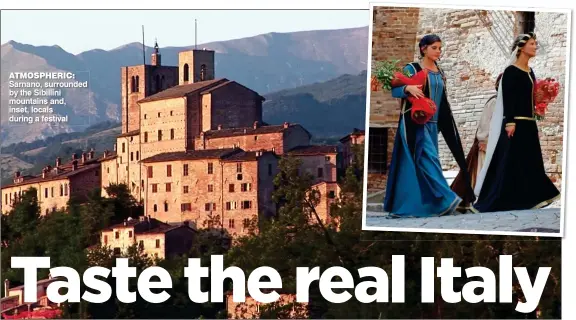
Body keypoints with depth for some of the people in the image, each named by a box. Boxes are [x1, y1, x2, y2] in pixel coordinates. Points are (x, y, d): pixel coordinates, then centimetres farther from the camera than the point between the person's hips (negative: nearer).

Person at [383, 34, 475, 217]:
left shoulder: (440, 74, 14)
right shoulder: (411, 69, -4)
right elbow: (395, 91, -9)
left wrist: (442, 124, 16)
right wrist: (408, 88, -29)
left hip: (432, 124, 7)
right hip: (414, 122, -7)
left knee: (416, 165, 6)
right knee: (428, 158, -17)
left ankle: (411, 206, 9)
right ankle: (445, 200, -23)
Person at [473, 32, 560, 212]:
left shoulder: (530, 72, 16)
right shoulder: (511, 71, -8)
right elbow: (507, 98, -15)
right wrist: (510, 122, -21)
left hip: (529, 123, 8)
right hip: (516, 123, -8)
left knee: (529, 161, 5)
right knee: (510, 162, -8)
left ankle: (524, 200, 7)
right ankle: (501, 201, -4)